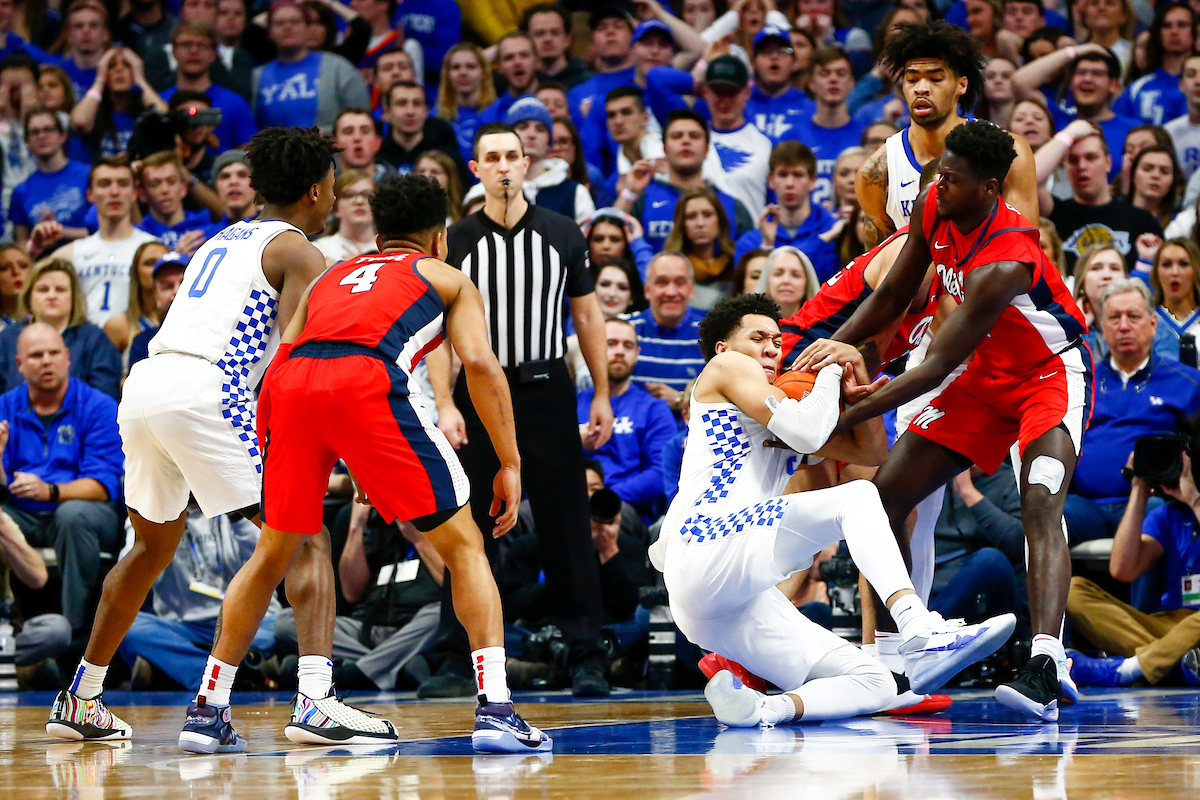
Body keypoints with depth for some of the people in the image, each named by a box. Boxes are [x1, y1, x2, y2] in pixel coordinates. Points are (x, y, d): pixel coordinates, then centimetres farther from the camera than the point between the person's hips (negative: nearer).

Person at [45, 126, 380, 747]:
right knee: (303, 538, -4)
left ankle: (80, 702, 33)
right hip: (203, 390, -8)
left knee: (154, 546, 26)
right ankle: (315, 699, -20)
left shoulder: (225, 239, 29)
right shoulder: (299, 253, 4)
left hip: (144, 384, 8)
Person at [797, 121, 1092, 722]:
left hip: (1050, 376, -9)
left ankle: (1045, 667, -46)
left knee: (1040, 502, -32)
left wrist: (846, 418, -31)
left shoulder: (1002, 262, -35)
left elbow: (937, 367, -33)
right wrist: (836, 345, -11)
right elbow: (892, 297, 5)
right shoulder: (934, 209, -11)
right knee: (888, 491, 3)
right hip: (988, 376, 9)